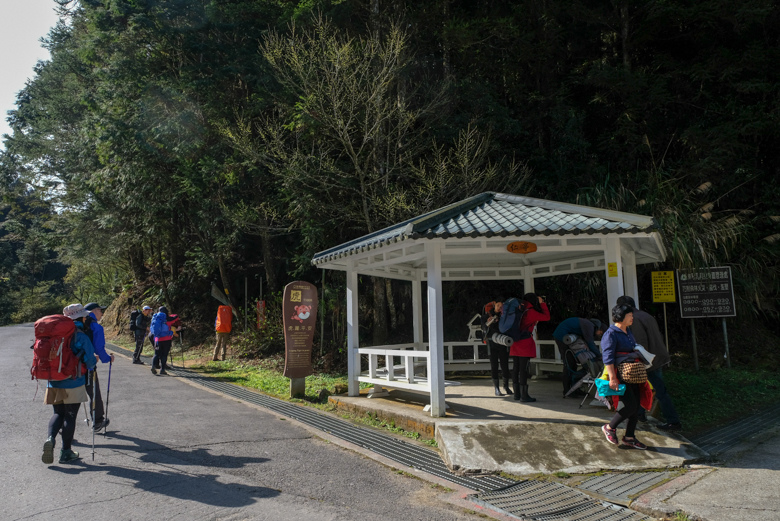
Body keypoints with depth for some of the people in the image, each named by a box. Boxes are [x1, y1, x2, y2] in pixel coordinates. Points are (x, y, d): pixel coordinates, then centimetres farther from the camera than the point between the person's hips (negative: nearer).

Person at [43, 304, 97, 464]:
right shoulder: (81, 336, -12)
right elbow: (90, 358, -15)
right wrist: (90, 367, 7)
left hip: (54, 382, 5)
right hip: (73, 383, -5)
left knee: (58, 413, 19)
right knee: (70, 415, 5)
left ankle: (51, 438, -7)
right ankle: (66, 452, 11)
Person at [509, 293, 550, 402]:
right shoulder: (531, 312, -8)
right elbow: (547, 317, 0)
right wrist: (542, 303, 7)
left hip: (515, 343, 7)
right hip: (525, 344, -7)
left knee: (516, 369, 9)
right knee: (524, 369, -6)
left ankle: (517, 393, 15)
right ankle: (524, 395, -4)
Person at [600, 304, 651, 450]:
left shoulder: (628, 333, 16)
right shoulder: (611, 334, -12)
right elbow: (608, 358, -19)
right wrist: (612, 378, -26)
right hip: (620, 377, -9)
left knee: (635, 407, 8)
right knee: (630, 405, -13)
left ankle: (629, 437, 19)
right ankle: (609, 427, 7)